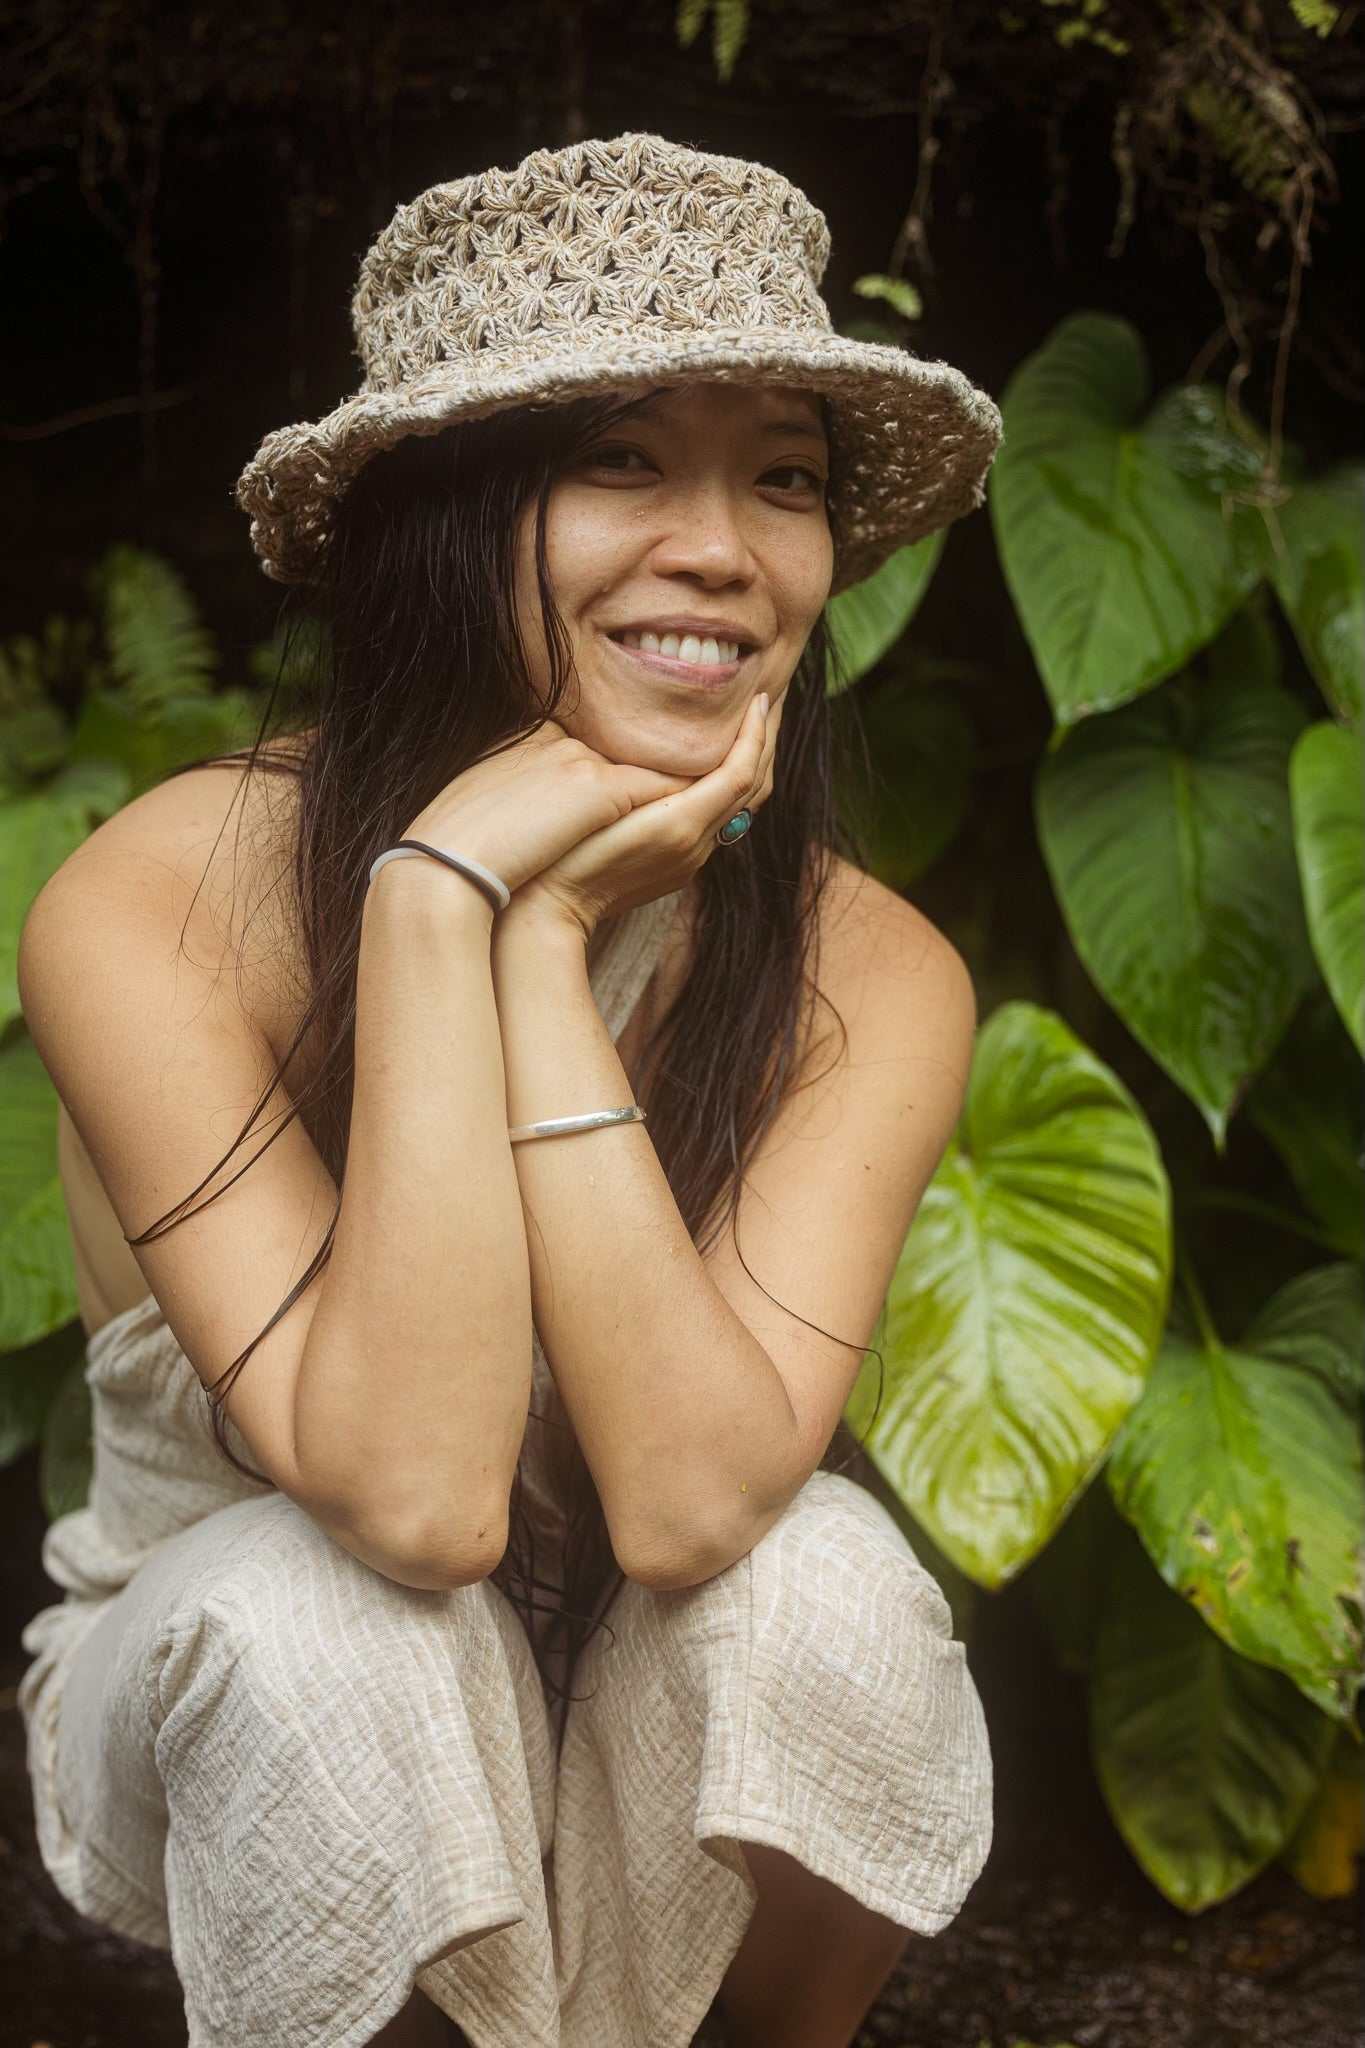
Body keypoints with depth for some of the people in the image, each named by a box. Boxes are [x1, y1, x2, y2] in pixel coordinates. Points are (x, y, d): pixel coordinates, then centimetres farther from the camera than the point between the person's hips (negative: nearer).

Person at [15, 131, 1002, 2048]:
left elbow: (695, 1499, -31)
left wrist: (547, 936, -32)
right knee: (313, 1610, -33)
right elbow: (414, 1494, -33)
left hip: (681, 1748, 2)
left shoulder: (872, 975, -18)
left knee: (820, 1573, -29)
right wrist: (439, 895, -35)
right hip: (258, 1734, -1)